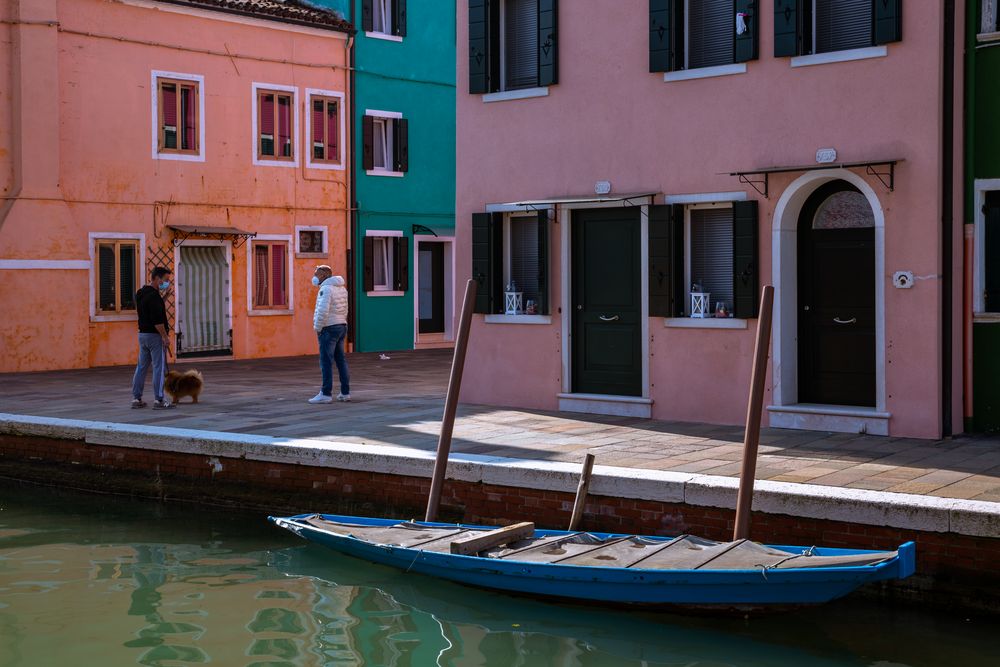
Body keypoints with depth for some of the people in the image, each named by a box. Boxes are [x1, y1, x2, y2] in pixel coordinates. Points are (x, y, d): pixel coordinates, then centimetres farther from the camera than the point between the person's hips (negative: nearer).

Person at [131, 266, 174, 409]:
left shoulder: (140, 293, 12)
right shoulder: (153, 296, -18)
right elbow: (157, 319, -23)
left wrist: (163, 293, 13)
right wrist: (165, 336, -19)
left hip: (142, 334, 9)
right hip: (155, 335, -9)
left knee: (141, 367, 12)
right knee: (159, 368, -5)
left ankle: (136, 398, 14)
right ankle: (158, 400, -4)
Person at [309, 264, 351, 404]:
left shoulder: (326, 289, -15)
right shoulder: (341, 288, 13)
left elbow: (323, 311, -23)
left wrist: (318, 328, -13)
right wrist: (340, 326, 15)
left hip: (328, 329, -9)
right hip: (341, 326, 9)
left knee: (326, 362, -6)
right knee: (341, 360, 11)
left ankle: (326, 394, -6)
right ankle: (345, 393, 12)